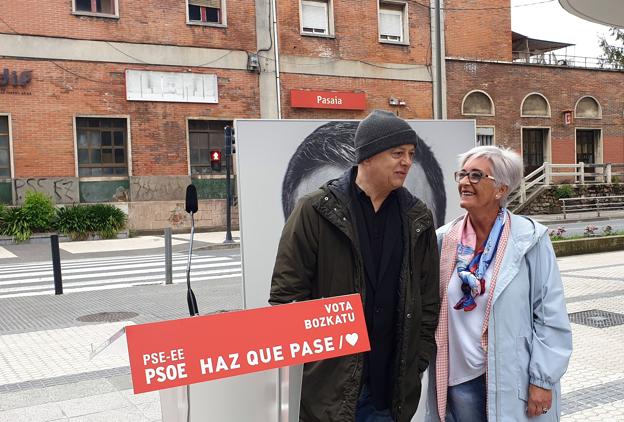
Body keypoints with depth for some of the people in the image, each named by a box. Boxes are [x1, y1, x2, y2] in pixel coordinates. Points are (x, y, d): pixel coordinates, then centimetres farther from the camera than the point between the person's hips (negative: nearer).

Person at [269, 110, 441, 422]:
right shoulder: (316, 211, -7)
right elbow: (286, 295, -6)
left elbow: (429, 298, 11)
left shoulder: (418, 218, 6)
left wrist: (420, 360, 6)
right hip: (327, 388, -3)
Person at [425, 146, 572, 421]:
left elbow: (550, 316, -7)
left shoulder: (530, 240, -9)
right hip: (459, 378, 3)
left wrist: (542, 380, -9)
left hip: (514, 379, -3)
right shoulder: (444, 239, 1)